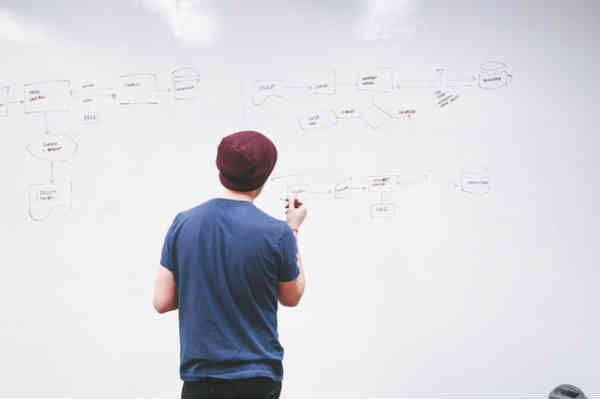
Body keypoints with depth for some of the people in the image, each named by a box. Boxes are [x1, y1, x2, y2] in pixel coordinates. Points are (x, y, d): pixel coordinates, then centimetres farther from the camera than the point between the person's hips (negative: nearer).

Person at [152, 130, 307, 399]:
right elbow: (291, 297, 4)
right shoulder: (277, 233, -14)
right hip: (257, 377, -2)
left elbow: (162, 302, -3)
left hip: (199, 376, 2)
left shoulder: (183, 223, -6)